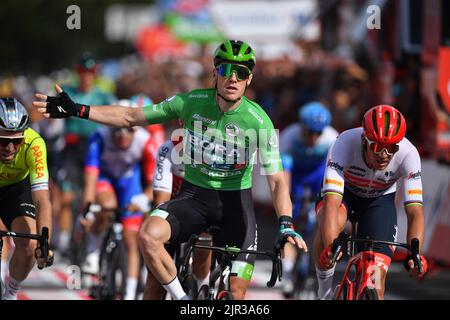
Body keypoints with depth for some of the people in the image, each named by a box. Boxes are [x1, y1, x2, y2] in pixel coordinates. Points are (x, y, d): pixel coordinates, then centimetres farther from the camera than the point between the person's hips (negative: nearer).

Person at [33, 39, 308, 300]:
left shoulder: (259, 121, -16)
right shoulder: (191, 103, -11)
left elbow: (277, 180, -17)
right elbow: (131, 117, -4)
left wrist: (286, 225, -34)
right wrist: (77, 110, -11)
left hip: (236, 201, -1)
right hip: (195, 195, 1)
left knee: (236, 293, -10)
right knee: (149, 235, -30)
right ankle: (183, 300, -12)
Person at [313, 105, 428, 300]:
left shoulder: (408, 153, -32)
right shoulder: (344, 144, -36)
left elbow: (415, 212, -32)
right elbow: (331, 203, -44)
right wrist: (331, 248, -58)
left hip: (380, 200, 1)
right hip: (343, 192, -1)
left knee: (376, 284, -13)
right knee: (331, 223, -37)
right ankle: (324, 291, -15)